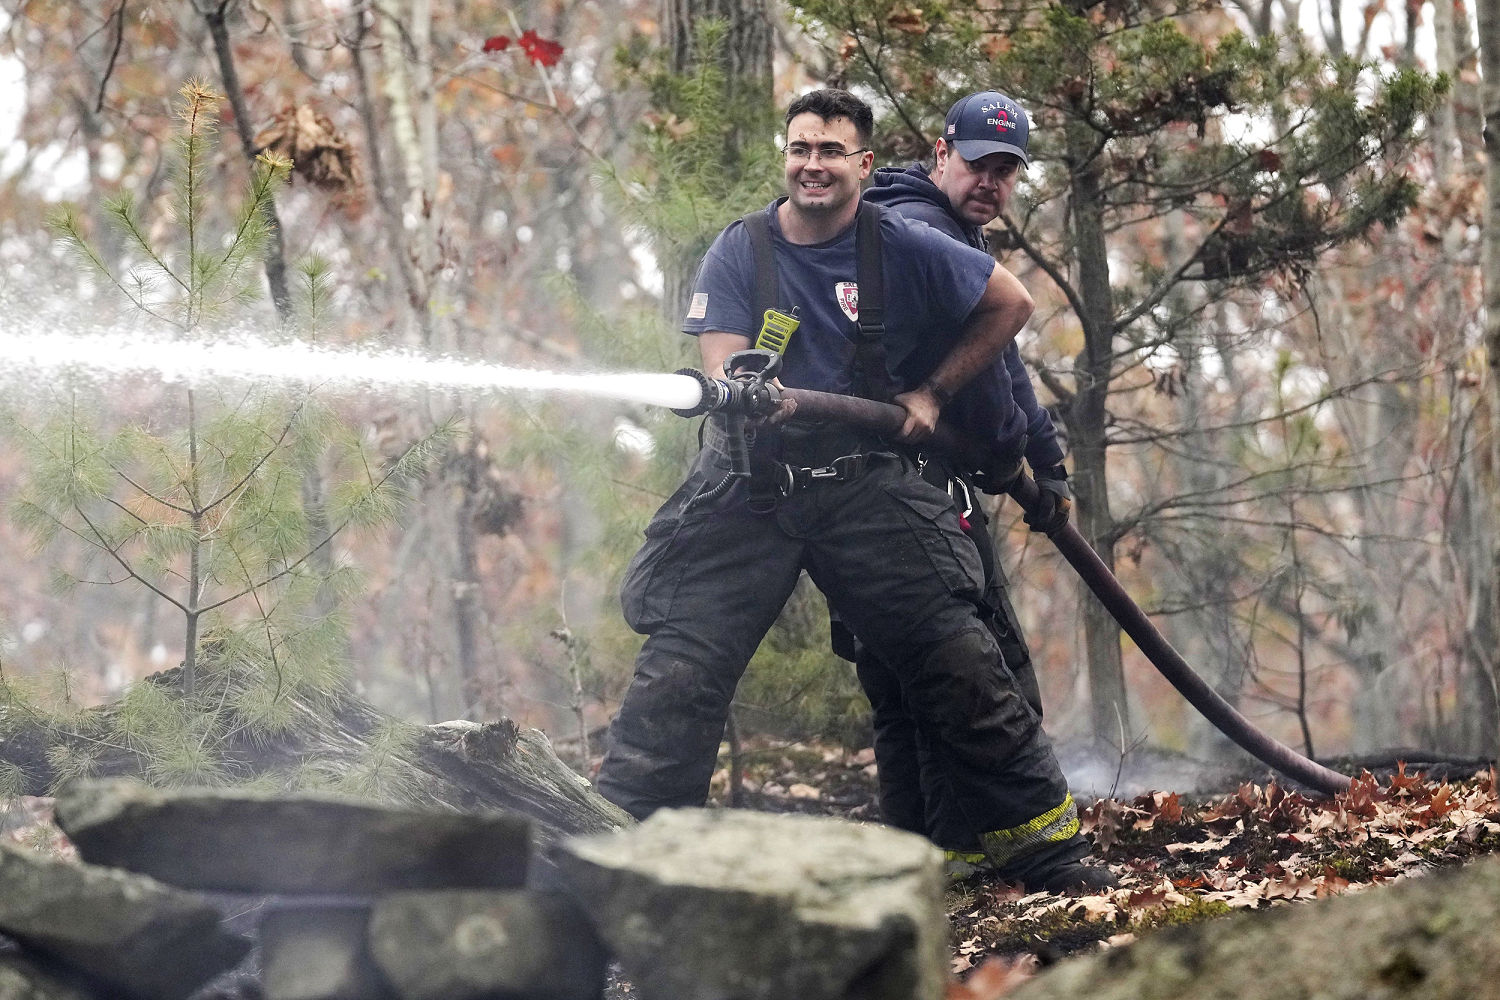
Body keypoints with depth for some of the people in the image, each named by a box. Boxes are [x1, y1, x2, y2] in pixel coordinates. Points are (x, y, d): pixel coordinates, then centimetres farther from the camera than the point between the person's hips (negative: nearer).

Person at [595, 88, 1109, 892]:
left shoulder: (902, 250, -2)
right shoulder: (740, 252, -2)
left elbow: (1010, 306, 10)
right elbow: (722, 370, -12)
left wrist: (931, 394, 5)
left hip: (863, 484, 0)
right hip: (750, 485, 0)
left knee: (954, 656, -5)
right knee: (681, 663, -12)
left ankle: (1044, 847, 5)